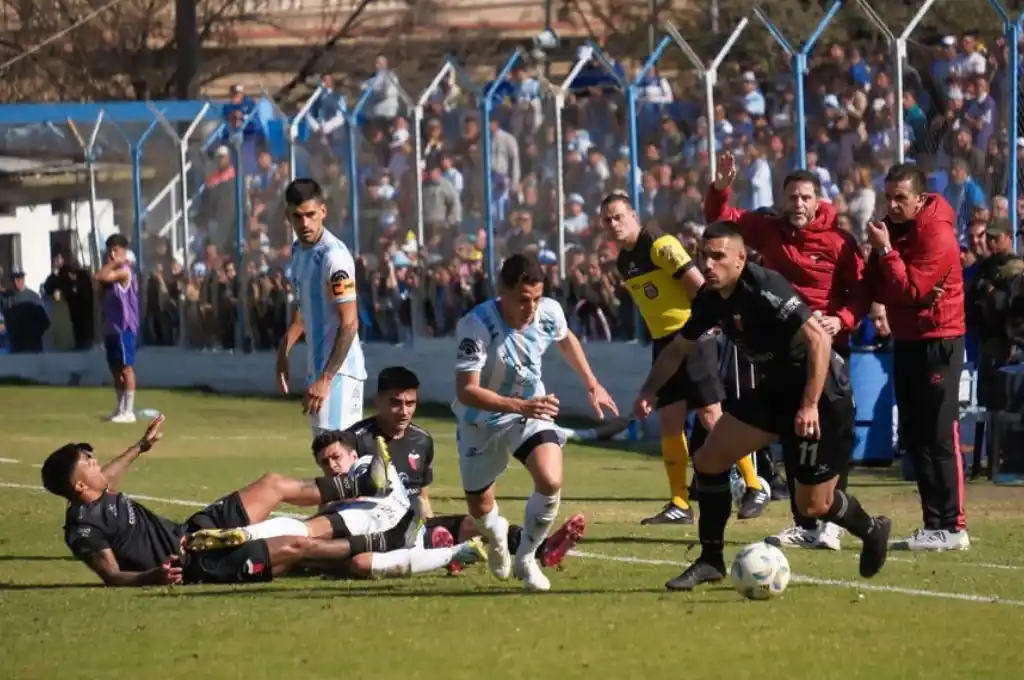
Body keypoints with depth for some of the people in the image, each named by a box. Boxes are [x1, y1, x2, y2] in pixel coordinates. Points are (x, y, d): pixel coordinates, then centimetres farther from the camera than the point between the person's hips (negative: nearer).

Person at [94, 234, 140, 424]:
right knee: (115, 368, 13)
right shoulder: (112, 272, 17)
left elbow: (100, 277, -25)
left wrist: (114, 263, -13)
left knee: (126, 367, -9)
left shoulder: (124, 271, -13)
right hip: (111, 326, 10)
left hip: (124, 326, -10)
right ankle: (120, 408, 21)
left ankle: (129, 411, -10)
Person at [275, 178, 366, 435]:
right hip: (318, 366, 9)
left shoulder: (334, 256, -19)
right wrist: (283, 351, 15)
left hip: (339, 369, -9)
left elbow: (349, 324, -21)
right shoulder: (298, 250, 9)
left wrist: (325, 379, -23)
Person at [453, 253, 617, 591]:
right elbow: (466, 391, -37)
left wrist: (592, 384, 11)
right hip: (482, 422, -2)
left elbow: (566, 340, 9)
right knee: (480, 509, 11)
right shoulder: (477, 326, -34)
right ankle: (496, 534, 51)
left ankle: (526, 558, 0)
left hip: (532, 411, 2)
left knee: (550, 481, -24)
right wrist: (520, 406, -48)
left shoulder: (549, 312, -18)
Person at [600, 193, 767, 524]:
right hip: (663, 342, 8)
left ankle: (755, 488, 1)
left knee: (710, 416, -8)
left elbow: (699, 286, -17)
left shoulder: (659, 245, -15)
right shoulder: (623, 261, 12)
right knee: (669, 421, 3)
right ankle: (679, 505, 6)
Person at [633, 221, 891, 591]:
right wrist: (649, 390, -1)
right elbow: (677, 348, 15)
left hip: (823, 394, -8)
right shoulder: (712, 299, 0)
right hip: (777, 388, 8)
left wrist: (810, 405, -33)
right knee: (709, 459, 1)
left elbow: (819, 339, -30)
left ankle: (872, 532, 28)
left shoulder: (764, 289, -26)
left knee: (813, 505, -3)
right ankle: (711, 560, 12)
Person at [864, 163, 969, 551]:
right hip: (906, 341, 9)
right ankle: (935, 524, 14)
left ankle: (951, 527, -10)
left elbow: (908, 290, -22)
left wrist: (885, 250, -18)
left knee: (939, 436, -10)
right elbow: (876, 289, 5)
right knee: (914, 435, 9)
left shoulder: (937, 233, -16)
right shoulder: (893, 229, 9)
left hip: (937, 342, -9)